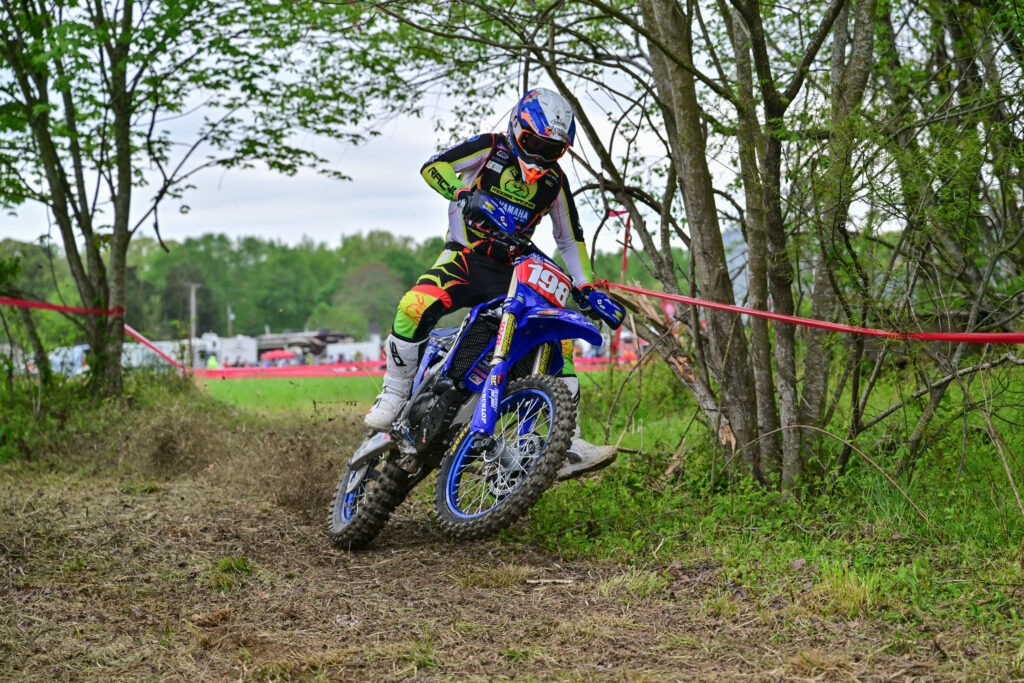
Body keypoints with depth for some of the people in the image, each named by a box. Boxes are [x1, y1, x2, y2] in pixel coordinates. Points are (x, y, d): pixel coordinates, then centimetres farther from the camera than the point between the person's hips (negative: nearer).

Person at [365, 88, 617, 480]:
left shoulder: (554, 181, 10)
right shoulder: (490, 149, 1)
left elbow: (570, 239, 18)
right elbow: (432, 166, -8)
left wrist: (586, 287, 7)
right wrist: (462, 193, -27)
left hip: (512, 272, 4)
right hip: (464, 259, -4)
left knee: (560, 339, -12)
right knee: (415, 306, -33)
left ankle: (569, 447, -10)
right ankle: (394, 395, -13)